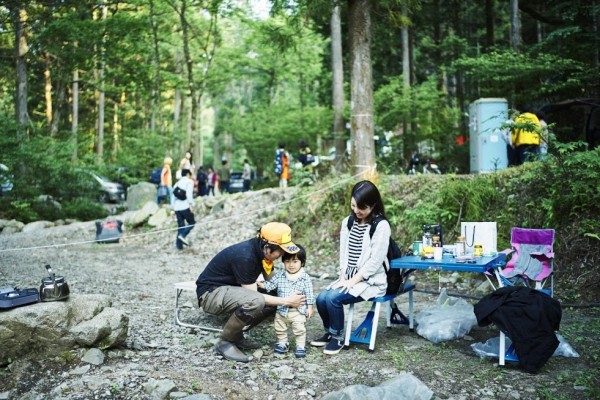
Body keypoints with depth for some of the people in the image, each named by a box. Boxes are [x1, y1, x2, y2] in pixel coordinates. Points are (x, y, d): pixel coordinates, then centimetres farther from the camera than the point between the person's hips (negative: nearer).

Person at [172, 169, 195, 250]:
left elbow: (173, 196, 18)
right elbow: (189, 194, -12)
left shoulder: (177, 183, 22)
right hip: (185, 206, -6)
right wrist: (191, 204, -14)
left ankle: (179, 245, 4)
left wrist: (173, 209, 18)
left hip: (177, 207, 6)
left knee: (180, 225, 9)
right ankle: (183, 235, -15)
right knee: (191, 222, 6)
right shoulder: (189, 181, 3)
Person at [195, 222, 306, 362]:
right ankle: (224, 342, -12)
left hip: (230, 290, 9)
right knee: (255, 301, -33)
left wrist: (291, 295, -9)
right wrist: (286, 301, -21)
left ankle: (235, 334, 7)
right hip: (211, 293, -9)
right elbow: (252, 295, -25)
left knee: (275, 297, -1)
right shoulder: (245, 257, -30)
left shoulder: (262, 250, -4)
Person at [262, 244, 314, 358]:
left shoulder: (305, 277, -8)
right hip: (282, 309, 3)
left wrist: (309, 307, -4)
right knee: (279, 328, 15)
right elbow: (271, 284, -2)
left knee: (300, 328, -3)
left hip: (298, 311, -3)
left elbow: (309, 293, -4)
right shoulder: (280, 275, -2)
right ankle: (282, 343, 34)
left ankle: (300, 346, 13)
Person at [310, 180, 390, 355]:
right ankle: (329, 332, 13)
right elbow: (343, 253, 9)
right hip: (349, 278, 6)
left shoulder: (381, 226, -14)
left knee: (333, 298, -25)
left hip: (371, 281, -6)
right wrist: (343, 278, -5)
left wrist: (352, 281, -18)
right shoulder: (348, 222, 7)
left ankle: (338, 337, -2)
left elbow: (375, 261, -17)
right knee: (321, 298, -14)